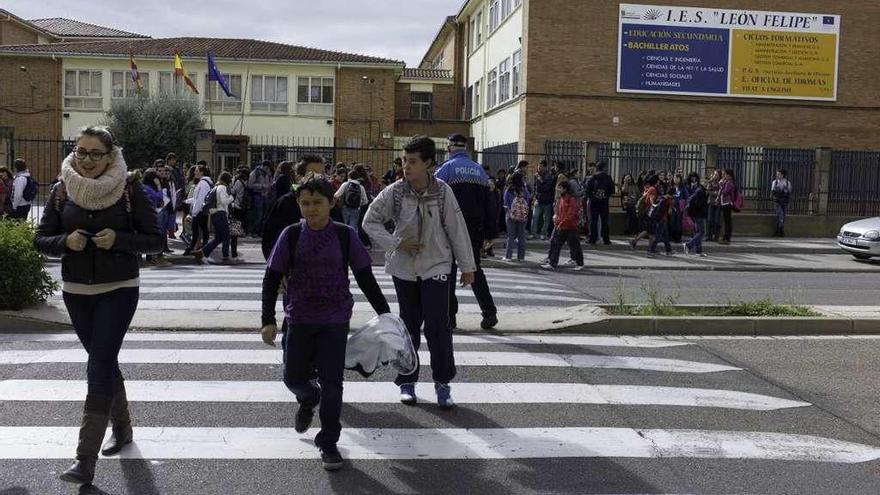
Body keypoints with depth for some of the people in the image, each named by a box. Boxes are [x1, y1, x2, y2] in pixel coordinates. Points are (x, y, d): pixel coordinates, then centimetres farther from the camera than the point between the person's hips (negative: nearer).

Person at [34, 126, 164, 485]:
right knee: (105, 362, 16)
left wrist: (118, 239, -21)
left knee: (100, 365, -11)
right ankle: (122, 428, 37)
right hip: (76, 291, 4)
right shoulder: (61, 192, 2)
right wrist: (66, 242, -16)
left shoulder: (128, 192, -8)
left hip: (118, 290, -4)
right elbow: (41, 240, 5)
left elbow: (156, 240, -5)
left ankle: (86, 458, -10)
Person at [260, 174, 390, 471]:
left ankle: (328, 442, 14)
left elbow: (365, 277, 1)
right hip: (298, 320, 1)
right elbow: (272, 279, -1)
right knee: (294, 377, 9)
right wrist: (269, 320, -6)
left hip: (335, 321, -1)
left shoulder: (345, 235, -5)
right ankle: (309, 399, 45)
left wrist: (384, 312, 0)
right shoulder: (291, 236, -4)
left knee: (331, 382, 0)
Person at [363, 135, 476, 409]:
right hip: (404, 268, 1)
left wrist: (467, 266, 2)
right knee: (410, 326, 10)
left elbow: (457, 229, -2)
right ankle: (407, 381, 24)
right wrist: (396, 244, -12)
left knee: (438, 327, -7)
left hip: (436, 266, -1)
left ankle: (443, 383, 7)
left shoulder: (442, 191, -8)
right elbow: (370, 221, -1)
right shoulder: (394, 192, -7)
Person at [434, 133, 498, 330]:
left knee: (447, 270, 7)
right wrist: (490, 232, 12)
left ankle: (449, 315, 8)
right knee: (475, 268, 14)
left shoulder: (445, 169, -3)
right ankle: (489, 312, 5)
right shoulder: (480, 170, 11)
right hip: (475, 229, 4)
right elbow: (489, 202, 10)